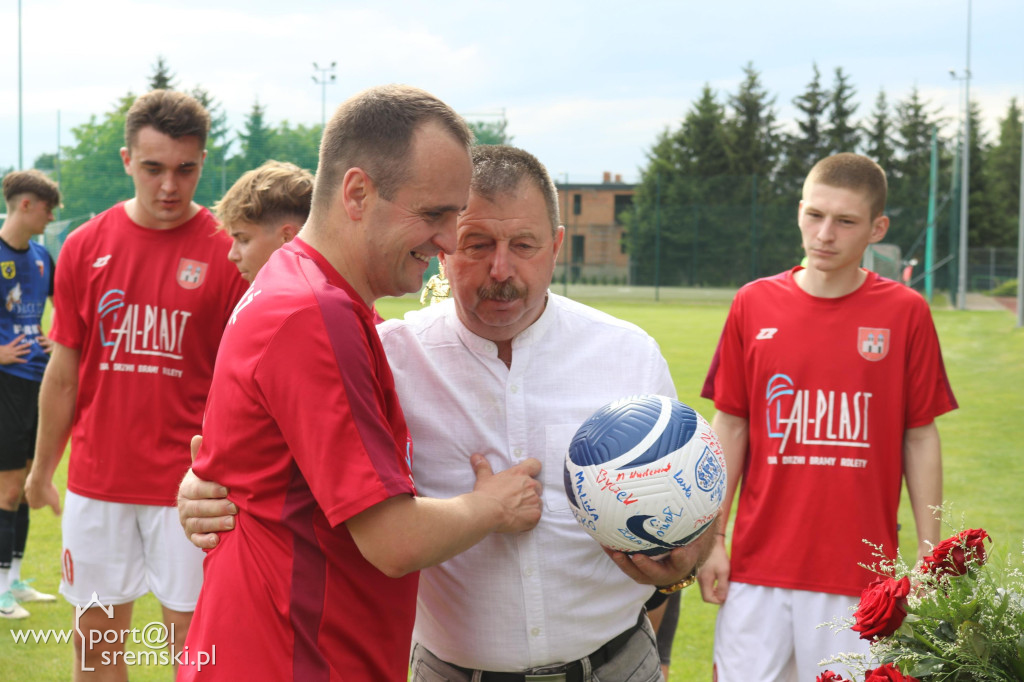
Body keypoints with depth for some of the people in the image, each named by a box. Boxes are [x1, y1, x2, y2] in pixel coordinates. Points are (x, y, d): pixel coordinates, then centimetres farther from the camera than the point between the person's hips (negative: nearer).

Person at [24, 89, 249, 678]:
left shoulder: (227, 252, -7)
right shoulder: (86, 246, 2)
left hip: (188, 486, -3)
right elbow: (64, 373, 9)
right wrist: (43, 471, 13)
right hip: (97, 480, 3)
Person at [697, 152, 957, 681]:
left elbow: (920, 438, 2)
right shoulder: (754, 305, 2)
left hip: (859, 568, -1)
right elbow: (730, 426, 7)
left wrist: (930, 553, 1)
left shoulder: (904, 313, -2)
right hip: (758, 561, 1)